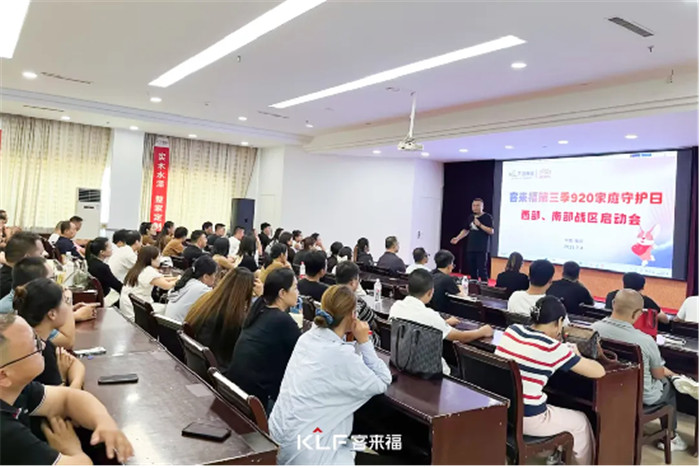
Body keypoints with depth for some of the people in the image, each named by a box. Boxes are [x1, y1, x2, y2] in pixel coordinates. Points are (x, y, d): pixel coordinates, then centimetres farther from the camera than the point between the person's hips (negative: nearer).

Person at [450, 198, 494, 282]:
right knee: (471, 270, 10)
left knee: (482, 270, -8)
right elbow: (466, 230, 21)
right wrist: (457, 238, 9)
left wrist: (480, 225, -19)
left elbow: (491, 231, -12)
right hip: (471, 248, 6)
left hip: (482, 249, -6)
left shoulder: (487, 217, -4)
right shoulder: (471, 217, 14)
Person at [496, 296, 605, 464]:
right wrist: (576, 356, 9)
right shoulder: (552, 348, -17)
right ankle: (586, 464, 44)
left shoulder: (511, 330, 0)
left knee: (553, 406, 36)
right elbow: (599, 371, -9)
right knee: (580, 421, 23)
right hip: (527, 420, -6)